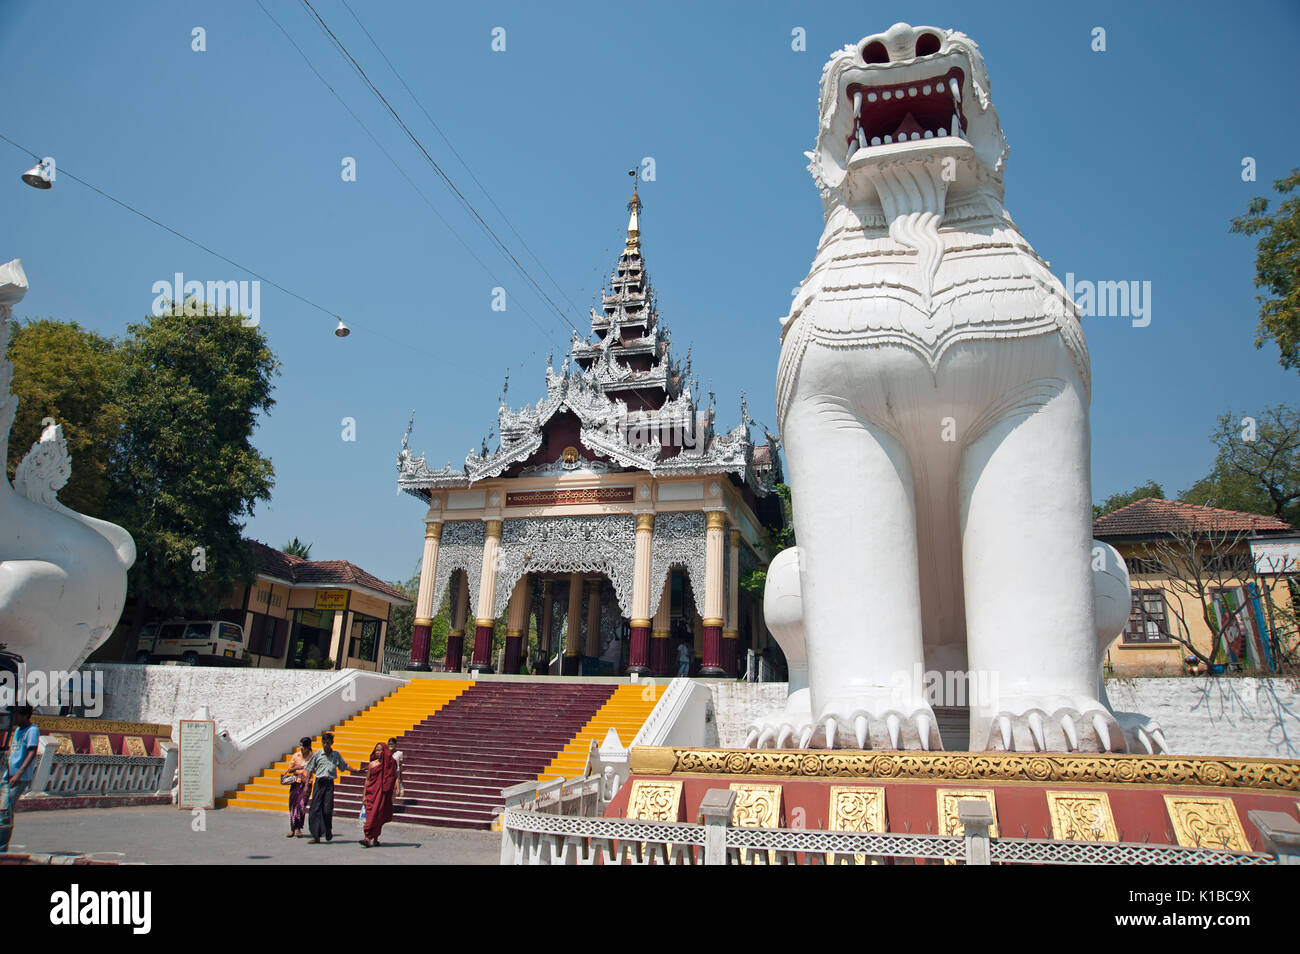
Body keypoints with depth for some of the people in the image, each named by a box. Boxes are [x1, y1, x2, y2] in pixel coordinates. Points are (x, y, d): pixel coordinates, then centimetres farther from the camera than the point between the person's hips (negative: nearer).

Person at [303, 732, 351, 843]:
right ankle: (316, 836, 1)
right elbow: (310, 770, 8)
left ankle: (328, 833, 17)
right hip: (319, 783, 0)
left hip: (330, 783, 0)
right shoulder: (317, 755, 3)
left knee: (328, 809, -4)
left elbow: (344, 766, 19)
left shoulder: (336, 755, 7)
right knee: (316, 808, -4)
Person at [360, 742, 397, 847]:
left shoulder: (390, 764, 2)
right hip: (372, 792, 2)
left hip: (384, 793, -2)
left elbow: (395, 777, -2)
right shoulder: (372, 764, 8)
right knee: (371, 814, -6)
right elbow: (367, 780, 10)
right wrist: (364, 795, 7)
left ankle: (373, 839, -1)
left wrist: (397, 787, -19)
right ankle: (369, 838, -3)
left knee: (379, 815, -5)